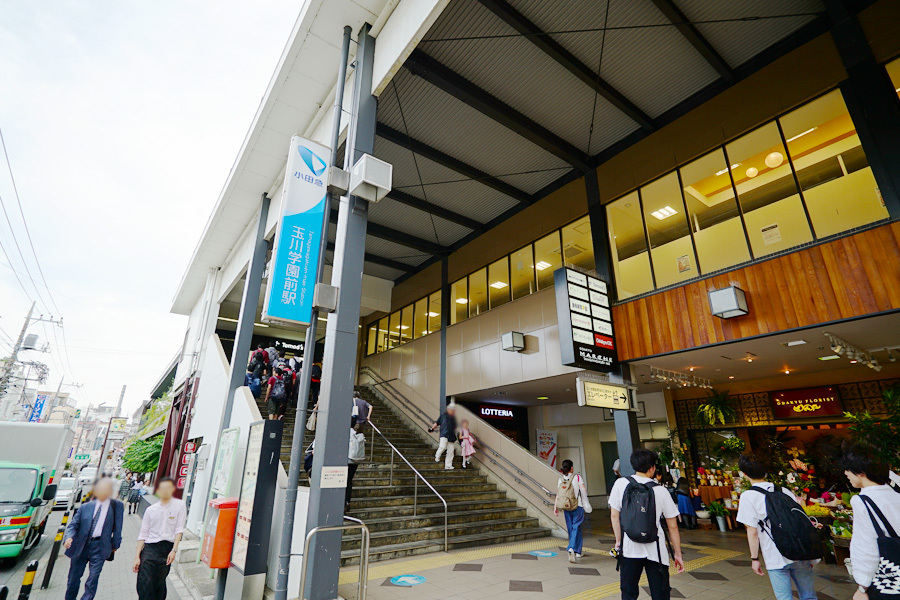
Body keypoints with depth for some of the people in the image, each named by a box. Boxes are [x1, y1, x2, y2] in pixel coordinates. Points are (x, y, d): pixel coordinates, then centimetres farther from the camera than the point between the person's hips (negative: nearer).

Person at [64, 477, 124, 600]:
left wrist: (115, 545, 2)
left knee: (93, 577, -5)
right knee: (74, 576, 15)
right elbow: (73, 524, 6)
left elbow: (117, 528, 2)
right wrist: (69, 537, -13)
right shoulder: (86, 506, 5)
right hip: (81, 545, 2)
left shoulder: (117, 506, 0)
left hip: (99, 547, -2)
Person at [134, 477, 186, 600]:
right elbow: (143, 534, 9)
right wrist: (137, 556, 3)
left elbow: (179, 530, -3)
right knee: (144, 582, -8)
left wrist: (174, 550, -10)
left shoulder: (179, 505, -1)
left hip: (167, 548, -1)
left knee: (159, 583, 5)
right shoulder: (151, 510, 6)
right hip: (149, 548, 1)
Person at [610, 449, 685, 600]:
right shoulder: (661, 491, -6)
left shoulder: (620, 484, -6)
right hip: (655, 551, 0)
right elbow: (673, 527, -1)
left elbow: (614, 515, -3)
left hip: (629, 549, 0)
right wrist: (678, 554, 10)